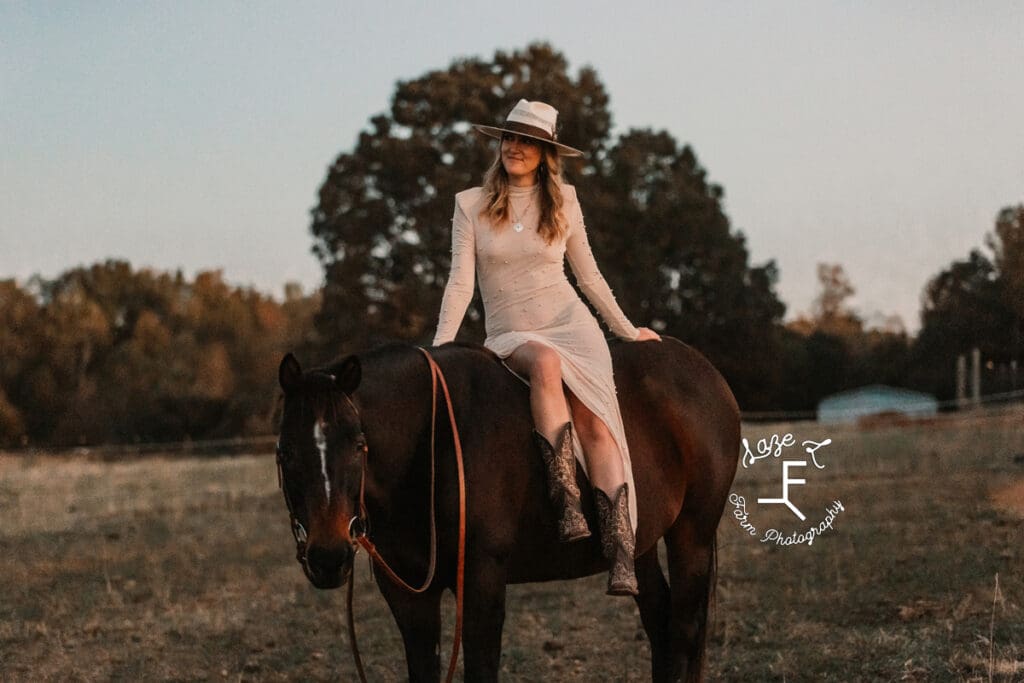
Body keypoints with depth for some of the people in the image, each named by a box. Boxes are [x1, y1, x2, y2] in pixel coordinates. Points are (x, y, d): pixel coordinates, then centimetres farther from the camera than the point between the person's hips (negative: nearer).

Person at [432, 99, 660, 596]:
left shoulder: (564, 203, 8)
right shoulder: (470, 205, 4)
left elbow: (589, 276, 18)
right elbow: (460, 281, -1)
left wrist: (627, 330, 22)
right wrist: (440, 346, -12)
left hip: (571, 323, 1)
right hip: (510, 337, -1)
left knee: (594, 419, -25)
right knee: (546, 361, -39)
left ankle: (621, 555, -36)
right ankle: (566, 500, -42)